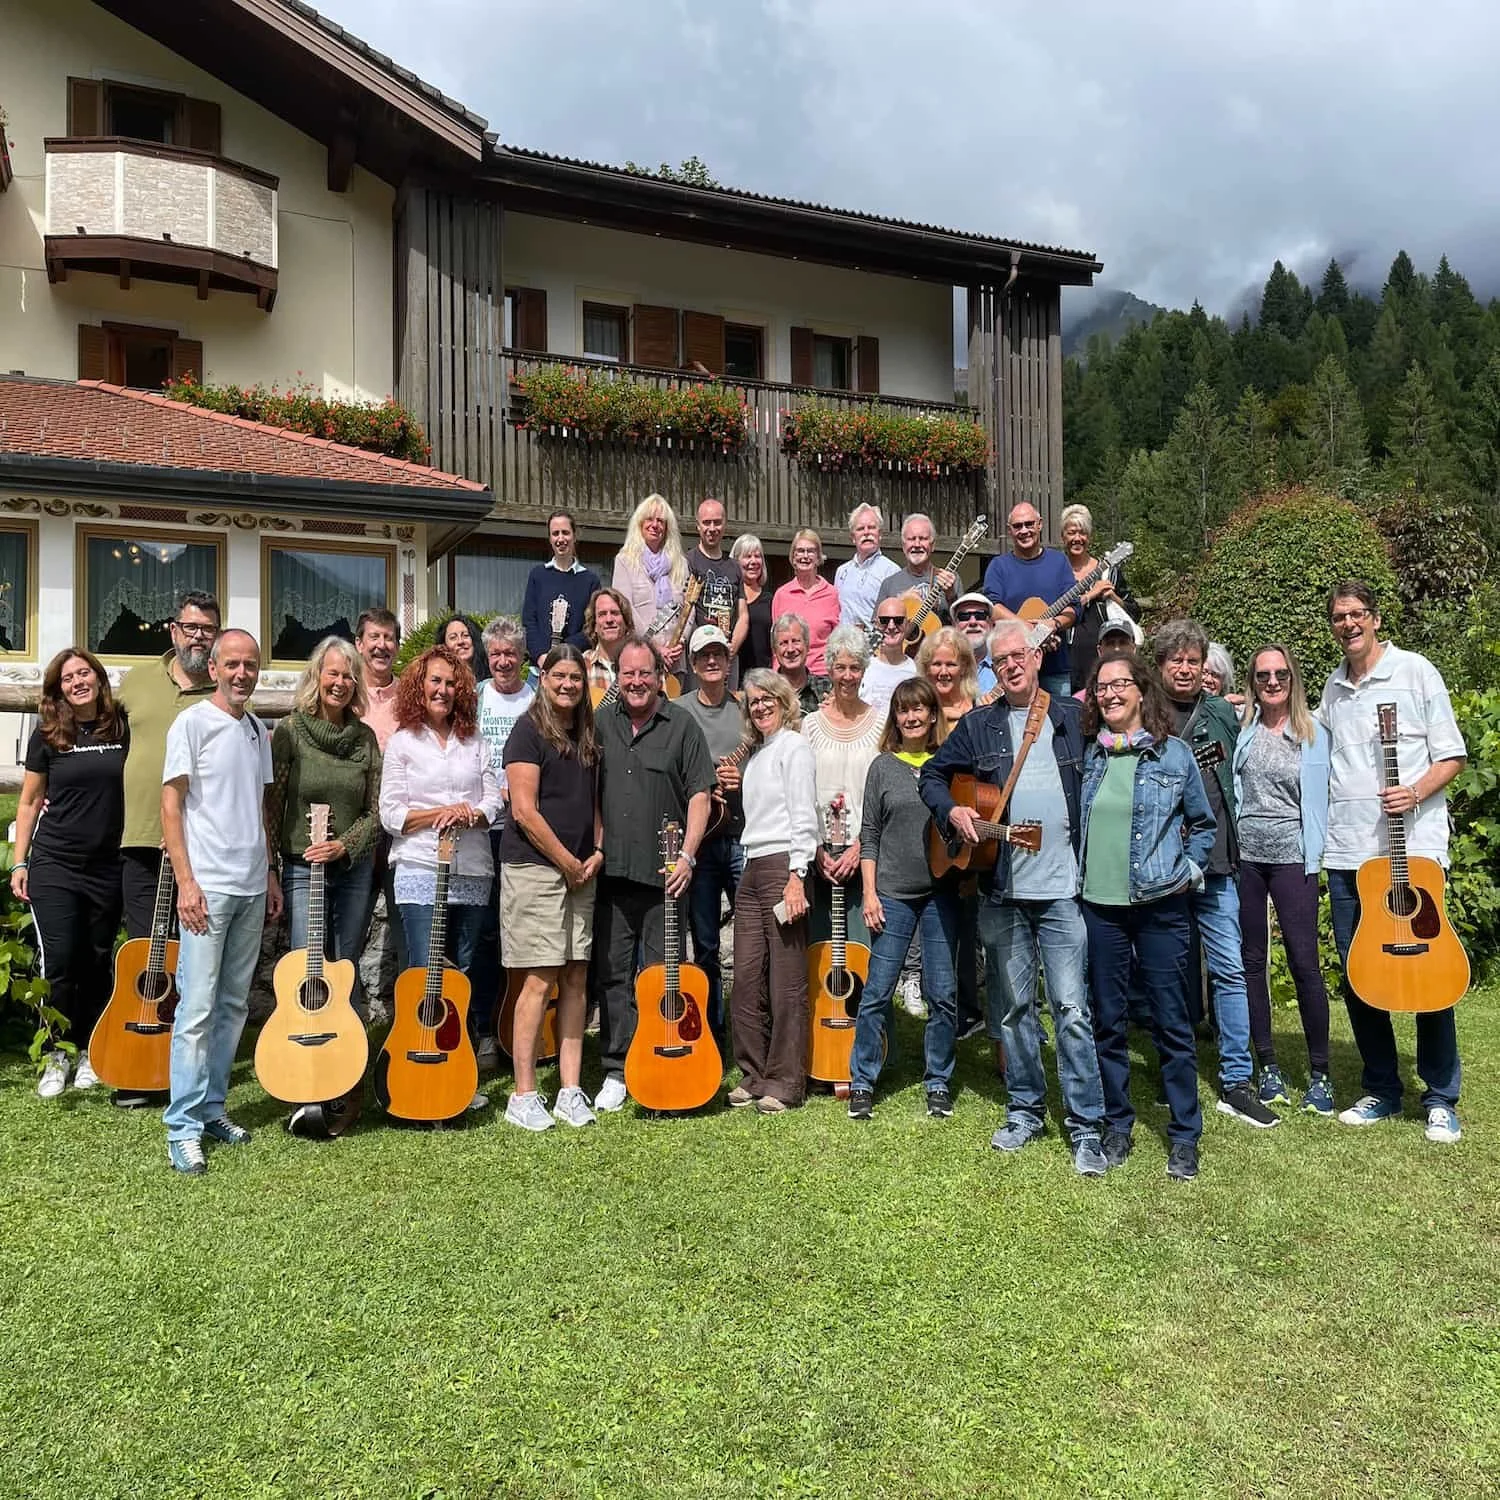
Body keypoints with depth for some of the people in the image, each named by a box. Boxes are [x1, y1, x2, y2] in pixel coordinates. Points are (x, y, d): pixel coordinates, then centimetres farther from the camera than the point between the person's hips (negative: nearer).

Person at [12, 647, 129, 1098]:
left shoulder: (123, 730, 2)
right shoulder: (47, 736, 0)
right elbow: (29, 802, 6)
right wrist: (18, 863, 2)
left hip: (107, 867, 1)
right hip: (54, 865, -1)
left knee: (97, 963, 7)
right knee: (58, 961, -5)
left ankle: (88, 1052, 20)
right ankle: (56, 1056, 9)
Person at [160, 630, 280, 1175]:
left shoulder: (257, 730, 14)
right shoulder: (192, 723, -5)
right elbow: (170, 804, -8)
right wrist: (186, 881, -14)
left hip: (252, 888, 7)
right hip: (208, 887, -6)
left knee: (233, 1006, 11)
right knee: (197, 1007, -6)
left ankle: (212, 1107, 21)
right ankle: (183, 1127, 1)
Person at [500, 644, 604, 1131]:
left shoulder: (587, 737, 16)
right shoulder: (529, 732, -5)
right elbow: (524, 810, -12)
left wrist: (597, 854, 4)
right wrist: (569, 863, -10)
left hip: (581, 871, 7)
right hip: (534, 868, -7)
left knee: (576, 978, 6)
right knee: (540, 979, -7)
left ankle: (571, 1091, 12)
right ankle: (523, 1096, 1)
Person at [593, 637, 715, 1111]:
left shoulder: (682, 725, 1)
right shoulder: (601, 722, 9)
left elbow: (700, 795, -2)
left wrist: (687, 855, -11)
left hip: (663, 875, -3)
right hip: (610, 871, 3)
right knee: (613, 973, 7)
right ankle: (616, 1069, 16)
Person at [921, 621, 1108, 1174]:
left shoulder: (1074, 718, 6)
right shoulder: (978, 725, 9)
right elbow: (933, 775, 15)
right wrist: (953, 811, -4)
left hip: (1063, 886, -2)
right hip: (1002, 889, 2)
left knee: (1071, 1008, -5)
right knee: (1011, 1007, 11)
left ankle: (1086, 1126, 2)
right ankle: (1025, 1109, 25)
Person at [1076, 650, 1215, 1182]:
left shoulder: (1173, 754, 0)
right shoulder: (1085, 755, 5)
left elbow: (1203, 824, 10)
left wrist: (1189, 869, 1)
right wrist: (1071, 875, 6)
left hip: (1160, 906, -2)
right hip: (1098, 906, 2)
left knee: (1172, 1022, 1)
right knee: (1108, 1022, 9)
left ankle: (1184, 1135, 13)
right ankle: (1117, 1125, 23)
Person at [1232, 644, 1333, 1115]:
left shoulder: (1314, 734, 4)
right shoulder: (1242, 728, 5)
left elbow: (1320, 798, 6)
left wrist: (1315, 854, -1)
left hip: (1291, 858, -1)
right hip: (1244, 855, 2)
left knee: (1304, 964, -4)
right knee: (1251, 961, 6)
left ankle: (1319, 1074, 8)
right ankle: (1268, 1067, 18)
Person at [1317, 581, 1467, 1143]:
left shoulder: (1415, 671, 0)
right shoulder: (1333, 687, 15)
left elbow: (1452, 756, 0)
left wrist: (1417, 791, -18)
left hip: (1412, 847, -5)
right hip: (1347, 852, 5)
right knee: (1357, 974, 7)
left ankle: (1441, 1099, 13)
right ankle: (1381, 1090, 21)